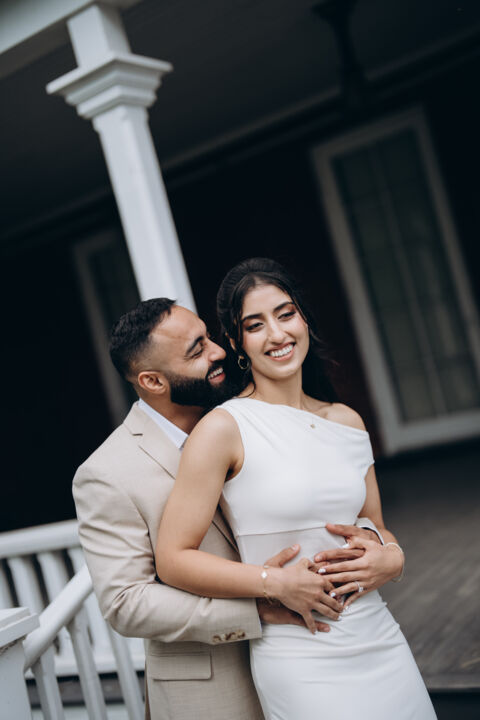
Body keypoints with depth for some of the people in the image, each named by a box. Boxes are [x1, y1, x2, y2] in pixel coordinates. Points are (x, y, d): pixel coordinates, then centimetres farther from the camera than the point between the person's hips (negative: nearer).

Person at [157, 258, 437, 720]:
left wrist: (391, 556, -6)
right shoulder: (224, 429, -12)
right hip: (302, 666, -5)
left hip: (381, 643, 6)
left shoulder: (346, 421, 6)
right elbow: (173, 559, -12)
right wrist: (279, 583, -18)